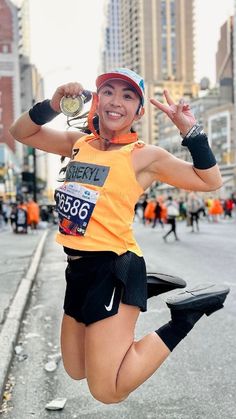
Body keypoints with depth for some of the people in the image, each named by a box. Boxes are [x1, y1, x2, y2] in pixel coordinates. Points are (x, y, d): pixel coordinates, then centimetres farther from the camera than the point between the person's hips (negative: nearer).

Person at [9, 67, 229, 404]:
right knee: (76, 371, 24)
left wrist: (190, 130, -14)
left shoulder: (144, 156, -6)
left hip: (114, 268, -7)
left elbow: (210, 181, -4)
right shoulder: (79, 142, 10)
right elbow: (21, 133, 15)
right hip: (79, 267, 7)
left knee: (108, 390, -5)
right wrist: (53, 105, -1)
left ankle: (186, 315, 5)